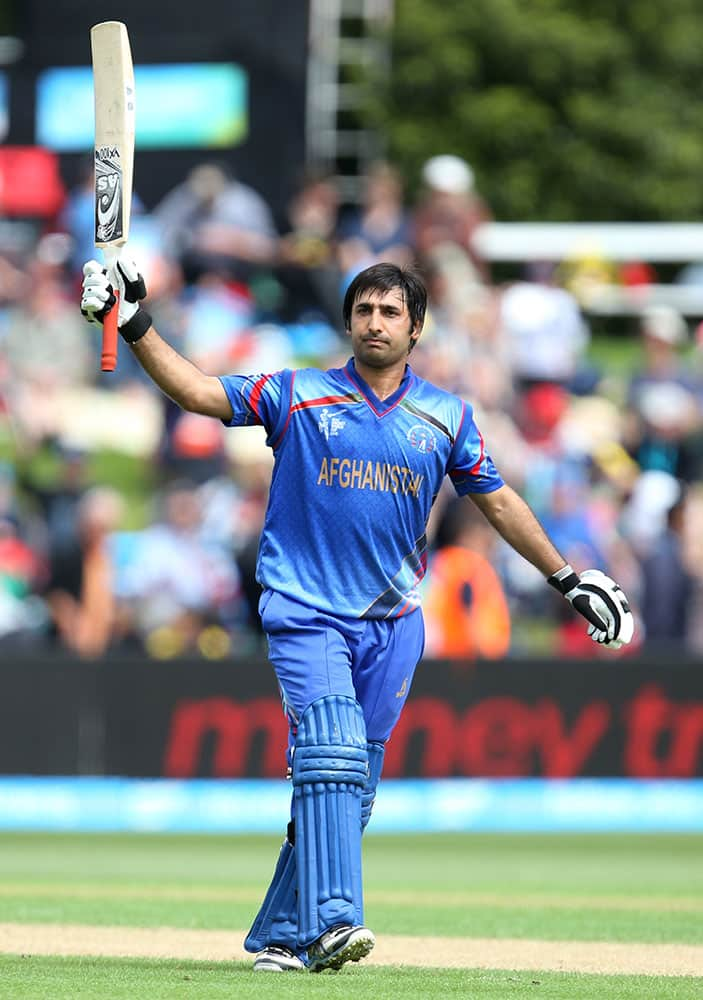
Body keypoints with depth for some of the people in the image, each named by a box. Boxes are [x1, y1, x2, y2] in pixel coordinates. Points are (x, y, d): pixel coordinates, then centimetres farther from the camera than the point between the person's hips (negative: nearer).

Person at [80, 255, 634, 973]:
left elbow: (497, 502, 19)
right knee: (330, 757, -21)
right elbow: (197, 390, -6)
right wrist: (136, 327, -20)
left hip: (392, 624, 3)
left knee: (351, 786, 2)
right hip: (305, 612, -3)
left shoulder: (447, 417, 10)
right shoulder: (295, 396, 2)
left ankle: (280, 934, 12)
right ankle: (331, 923, -30)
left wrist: (567, 578, 18)